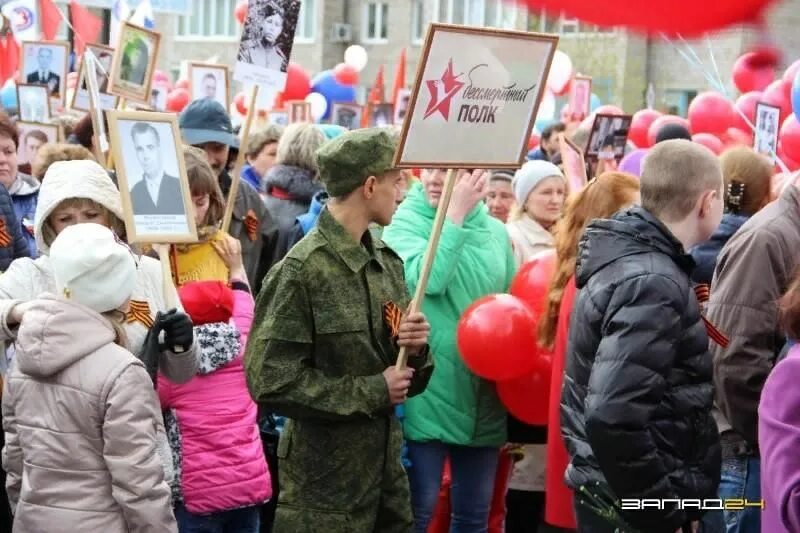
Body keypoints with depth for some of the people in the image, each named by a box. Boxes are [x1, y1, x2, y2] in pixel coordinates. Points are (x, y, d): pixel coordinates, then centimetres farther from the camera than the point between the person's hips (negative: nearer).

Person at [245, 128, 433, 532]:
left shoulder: (388, 263, 8)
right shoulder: (300, 271, -15)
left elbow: (409, 382, 12)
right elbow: (271, 381, -20)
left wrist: (416, 350, -10)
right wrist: (371, 392, -16)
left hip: (386, 465, 7)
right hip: (324, 481, -7)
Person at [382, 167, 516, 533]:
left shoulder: (495, 231, 8)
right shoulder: (404, 224, -4)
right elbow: (427, 278, -23)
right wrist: (456, 214, -19)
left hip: (482, 400, 4)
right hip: (426, 396, -4)